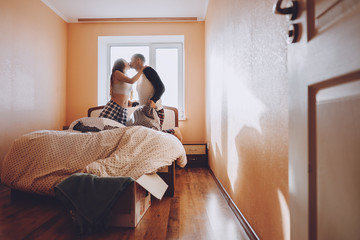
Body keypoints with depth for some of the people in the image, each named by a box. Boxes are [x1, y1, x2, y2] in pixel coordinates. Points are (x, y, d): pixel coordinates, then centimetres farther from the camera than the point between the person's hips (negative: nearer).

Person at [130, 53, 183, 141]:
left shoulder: (148, 70, -6)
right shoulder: (139, 76, 21)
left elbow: (161, 88, -17)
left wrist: (153, 100, -31)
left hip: (155, 111, -9)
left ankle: (174, 131, 10)